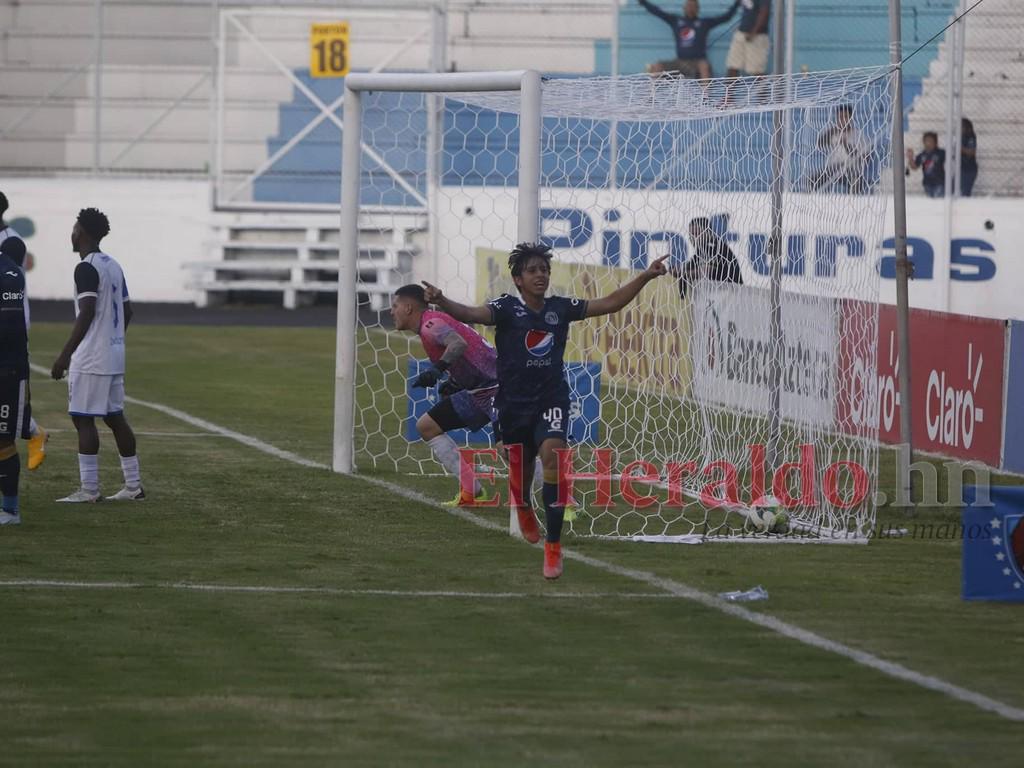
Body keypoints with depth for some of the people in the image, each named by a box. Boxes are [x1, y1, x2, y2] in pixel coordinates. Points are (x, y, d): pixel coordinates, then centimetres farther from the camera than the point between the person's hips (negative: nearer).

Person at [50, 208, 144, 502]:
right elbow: (127, 310, 18)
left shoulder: (86, 268, -14)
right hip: (115, 355, 9)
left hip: (91, 358, -9)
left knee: (83, 419, -5)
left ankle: (89, 489, -7)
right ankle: (133, 486, 12)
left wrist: (64, 356, -20)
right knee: (115, 418, 12)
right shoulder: (114, 266, 13)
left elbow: (86, 314, -21)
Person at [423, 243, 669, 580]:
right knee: (521, 469, 14)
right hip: (514, 403, 0)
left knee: (552, 454, -25)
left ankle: (553, 546, -20)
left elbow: (609, 303, 5)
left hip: (551, 400, 0)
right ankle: (522, 507, 56)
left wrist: (645, 277, -1)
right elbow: (472, 314, -25)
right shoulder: (507, 308, -8)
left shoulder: (560, 308, 0)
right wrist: (441, 302, -45)